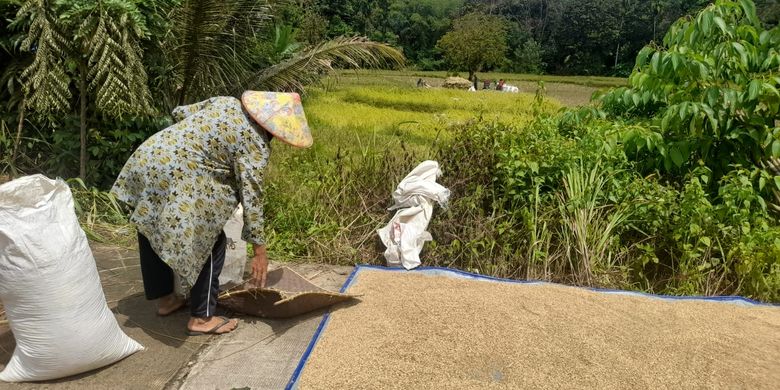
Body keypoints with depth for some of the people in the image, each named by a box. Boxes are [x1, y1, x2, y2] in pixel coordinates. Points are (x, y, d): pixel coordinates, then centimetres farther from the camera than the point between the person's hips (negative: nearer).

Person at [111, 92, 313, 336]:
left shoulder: (225, 102, 11)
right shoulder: (255, 144, -11)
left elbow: (179, 112, 20)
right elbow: (251, 198, -11)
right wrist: (259, 250, -4)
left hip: (145, 159, 9)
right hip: (176, 183, -9)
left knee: (153, 236, 22)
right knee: (210, 244, 5)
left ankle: (164, 298, 42)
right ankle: (201, 318, 15)